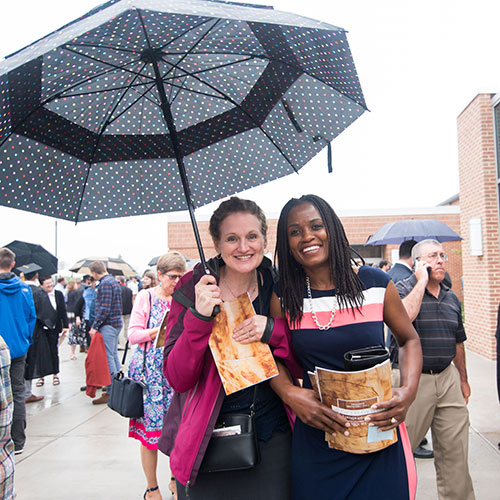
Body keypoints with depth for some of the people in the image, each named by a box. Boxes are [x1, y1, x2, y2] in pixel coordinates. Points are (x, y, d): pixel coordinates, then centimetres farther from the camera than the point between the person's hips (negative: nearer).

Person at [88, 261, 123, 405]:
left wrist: (95, 326, -16)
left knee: (108, 358, -6)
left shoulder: (105, 284, -14)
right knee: (114, 356, 16)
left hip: (108, 325, -10)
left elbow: (104, 309, -20)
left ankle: (111, 393, -2)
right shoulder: (113, 281, 16)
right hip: (116, 323, 10)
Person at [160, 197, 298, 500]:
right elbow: (178, 379, -12)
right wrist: (199, 317, -26)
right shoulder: (194, 288, -9)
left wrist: (273, 330, -19)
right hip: (207, 443, -1)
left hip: (272, 438, 2)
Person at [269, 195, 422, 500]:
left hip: (379, 431, 0)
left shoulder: (375, 283, -7)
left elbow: (410, 340, 7)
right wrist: (289, 393, -13)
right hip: (315, 437, 1)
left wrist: (409, 391, -9)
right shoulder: (285, 297, -5)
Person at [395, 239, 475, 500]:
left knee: (455, 451, 11)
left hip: (448, 378, 6)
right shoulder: (402, 289, -7)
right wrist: (422, 281, -20)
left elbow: (458, 342, 20)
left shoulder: (452, 298, 12)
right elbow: (404, 316, -30)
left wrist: (463, 379, 22)